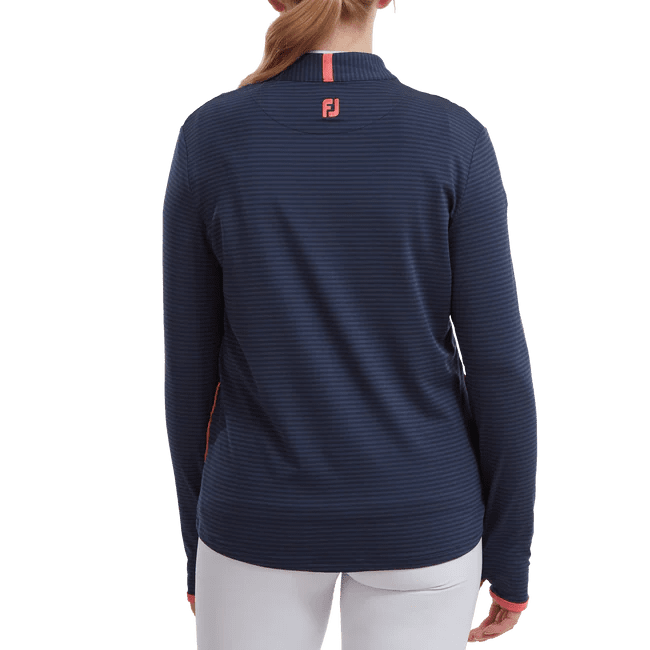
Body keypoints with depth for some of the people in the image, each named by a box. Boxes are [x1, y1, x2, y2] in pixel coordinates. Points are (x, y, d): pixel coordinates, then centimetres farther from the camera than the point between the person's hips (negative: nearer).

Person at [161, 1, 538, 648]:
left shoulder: (208, 139, -10)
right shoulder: (455, 140, -12)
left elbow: (190, 362, -5)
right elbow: (497, 362, -10)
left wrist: (199, 547, 9)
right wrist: (510, 558, 3)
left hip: (268, 517, 0)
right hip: (416, 518, 0)